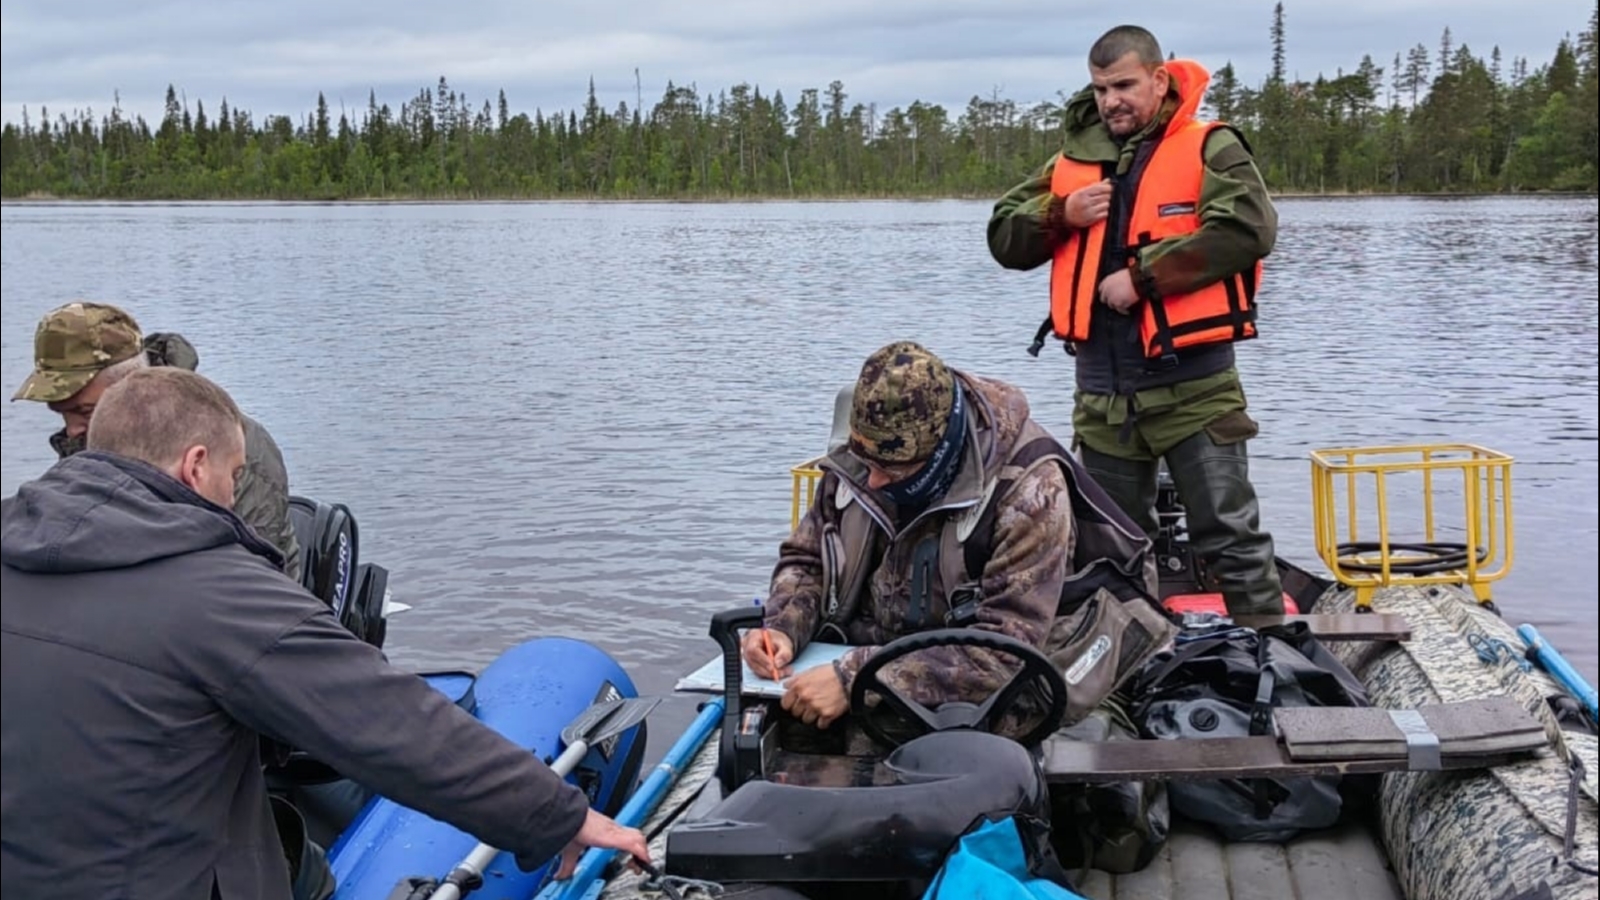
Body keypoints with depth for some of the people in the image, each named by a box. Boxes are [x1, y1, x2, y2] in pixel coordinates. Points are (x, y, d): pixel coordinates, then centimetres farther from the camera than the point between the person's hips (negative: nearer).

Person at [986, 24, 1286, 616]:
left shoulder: (1208, 148, -3)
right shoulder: (1074, 158, 12)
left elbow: (1247, 229, -19)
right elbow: (1004, 239, 14)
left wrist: (1144, 275, -18)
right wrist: (1061, 215, -6)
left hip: (1193, 383, -5)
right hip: (1101, 389, 6)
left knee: (1229, 536, -1)